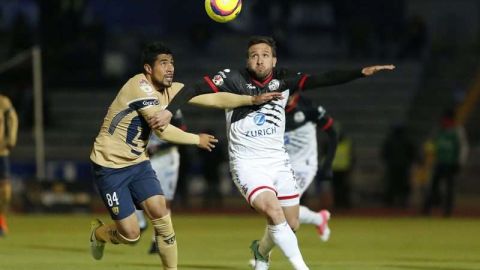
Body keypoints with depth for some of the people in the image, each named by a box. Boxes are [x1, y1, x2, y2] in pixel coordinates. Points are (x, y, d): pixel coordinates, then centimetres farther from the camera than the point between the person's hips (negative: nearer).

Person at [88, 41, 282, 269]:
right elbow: (162, 130, -24)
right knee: (131, 235, -6)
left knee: (162, 216, -10)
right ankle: (97, 232, 26)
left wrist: (253, 99, -11)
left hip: (137, 163, 7)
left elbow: (214, 99, -1)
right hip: (110, 165, -7)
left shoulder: (171, 89, 1)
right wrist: (198, 140, -10)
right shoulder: (141, 86, -22)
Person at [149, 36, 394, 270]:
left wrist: (362, 72, -19)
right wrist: (168, 111, -28)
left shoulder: (283, 81, -1)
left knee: (290, 224, 10)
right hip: (247, 164, -4)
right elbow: (195, 90, -13)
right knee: (273, 211, -27)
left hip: (278, 161, 4)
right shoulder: (233, 79, -10)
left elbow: (322, 80, -9)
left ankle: (261, 250, 43)